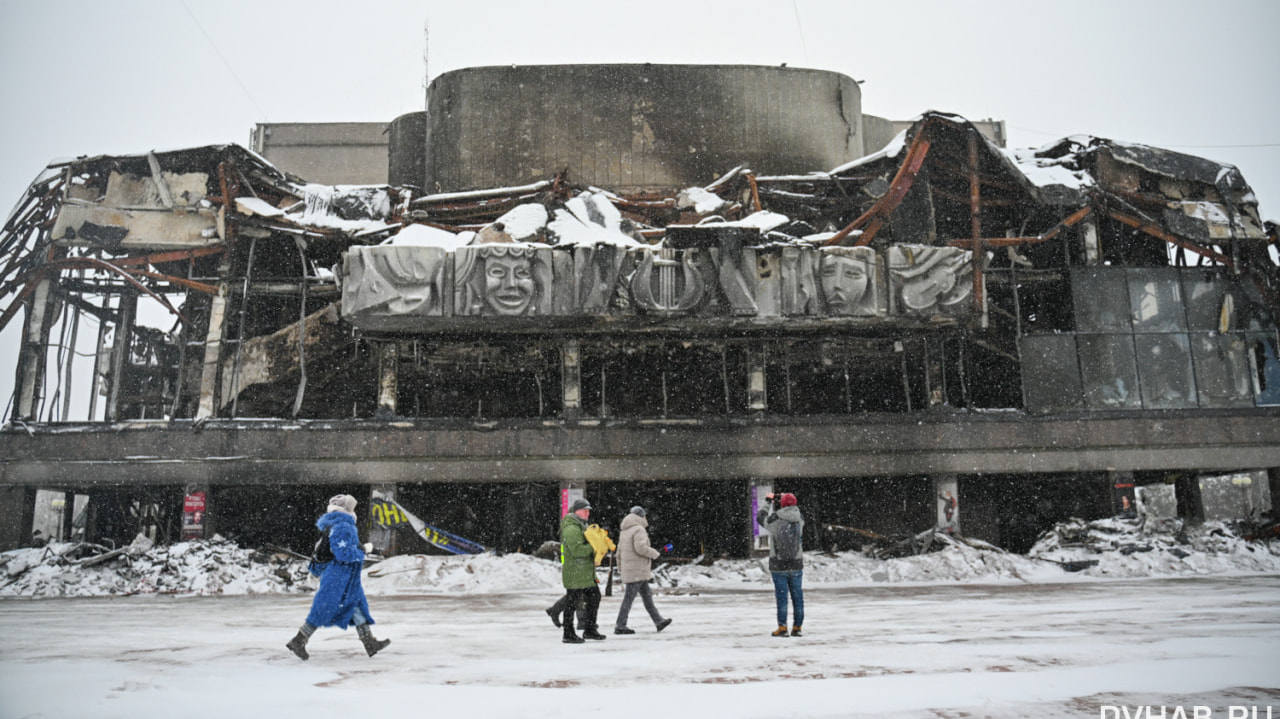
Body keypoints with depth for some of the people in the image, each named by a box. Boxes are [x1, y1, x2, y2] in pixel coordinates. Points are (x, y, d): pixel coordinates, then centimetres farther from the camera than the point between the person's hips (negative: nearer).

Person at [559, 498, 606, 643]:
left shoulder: (580, 526, 18)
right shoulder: (571, 529, -17)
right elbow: (577, 550, -26)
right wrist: (593, 547, -18)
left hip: (586, 573, 11)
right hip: (574, 573, -11)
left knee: (594, 597, 16)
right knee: (574, 601, -4)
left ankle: (590, 630, 27)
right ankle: (568, 634, 6)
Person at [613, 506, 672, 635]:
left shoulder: (624, 531, 16)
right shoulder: (639, 529, -13)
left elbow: (620, 550, 19)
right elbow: (641, 548, -25)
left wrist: (620, 567, 25)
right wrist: (655, 554, -11)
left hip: (628, 569, 10)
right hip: (637, 570, -10)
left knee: (647, 596, 13)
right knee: (629, 598, -5)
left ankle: (658, 621, 19)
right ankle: (620, 626, -1)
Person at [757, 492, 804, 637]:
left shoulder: (775, 521, -13)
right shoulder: (799, 521, -5)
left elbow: (760, 517, 7)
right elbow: (796, 511, 20)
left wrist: (769, 503, 20)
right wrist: (789, 499, 30)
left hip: (779, 566, -2)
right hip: (796, 565, 2)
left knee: (781, 596, 3)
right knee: (797, 596, 10)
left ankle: (782, 627, 3)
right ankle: (797, 627, 14)